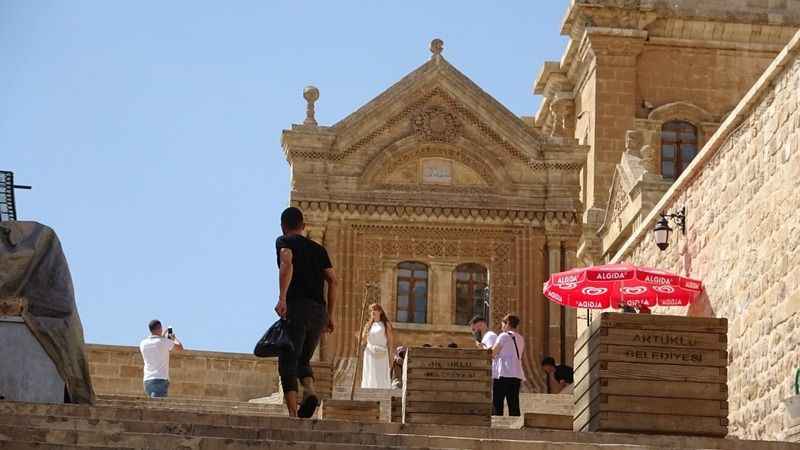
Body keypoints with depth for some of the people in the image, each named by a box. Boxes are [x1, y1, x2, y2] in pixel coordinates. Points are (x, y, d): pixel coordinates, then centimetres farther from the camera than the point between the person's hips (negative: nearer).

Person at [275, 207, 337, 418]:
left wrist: (282, 298, -23)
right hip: (319, 311, 5)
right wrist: (330, 314, 16)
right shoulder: (318, 248, 22)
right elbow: (333, 280, 13)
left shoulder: (284, 242, 7)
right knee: (303, 359, 18)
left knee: (288, 362, -4)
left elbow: (287, 263, -15)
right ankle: (310, 391, -12)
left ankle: (293, 413, -18)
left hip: (296, 307, -5)